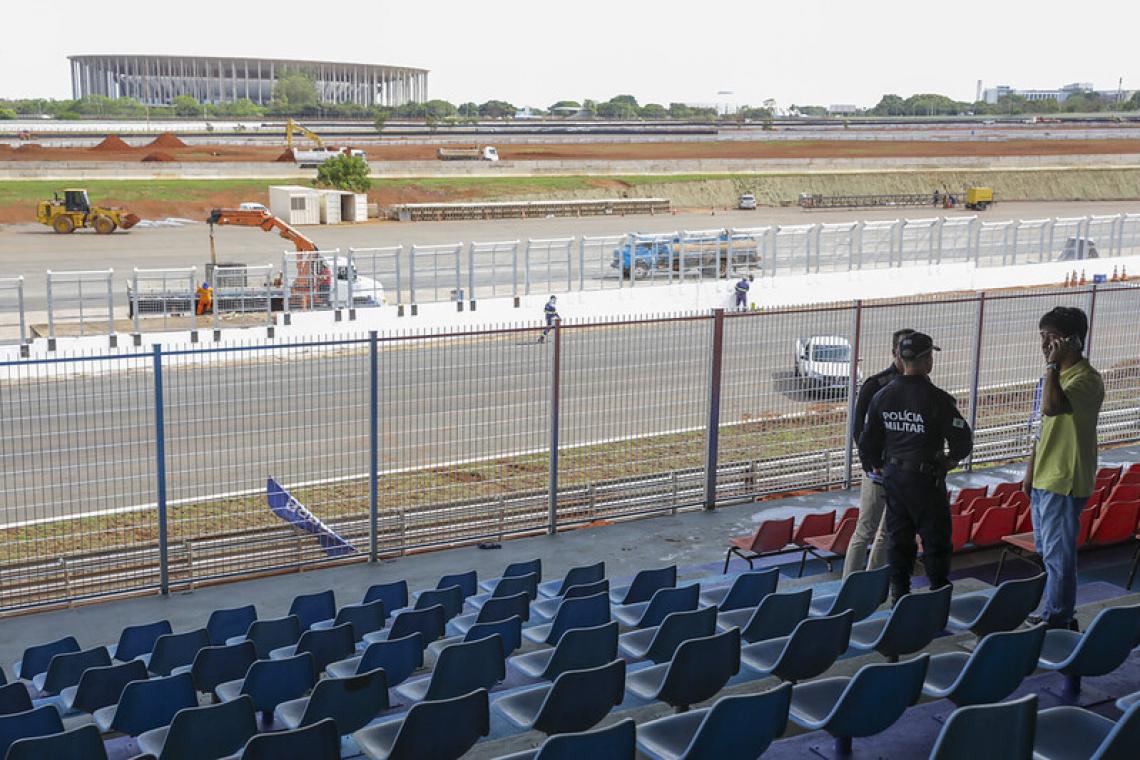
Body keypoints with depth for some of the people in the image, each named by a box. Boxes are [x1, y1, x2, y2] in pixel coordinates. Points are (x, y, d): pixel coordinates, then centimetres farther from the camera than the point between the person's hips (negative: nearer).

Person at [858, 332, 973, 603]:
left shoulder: (883, 396, -1)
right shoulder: (936, 398, -16)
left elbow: (868, 440, 5)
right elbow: (963, 439, -12)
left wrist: (875, 465, 23)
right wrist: (952, 459, 9)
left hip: (893, 476, 5)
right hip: (926, 478, -5)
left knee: (897, 538, 13)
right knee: (935, 539, 7)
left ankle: (899, 594, 19)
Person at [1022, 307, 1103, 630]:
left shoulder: (1086, 379, -17)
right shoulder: (1058, 375, 14)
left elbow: (1052, 407, -36)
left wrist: (1052, 364, -27)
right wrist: (1030, 472, 19)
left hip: (1065, 482, -10)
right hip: (1044, 479, 10)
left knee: (1057, 555, -3)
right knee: (1046, 552, 17)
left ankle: (1056, 620, 6)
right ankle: (1060, 616, 28)